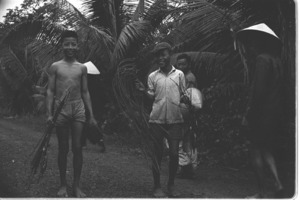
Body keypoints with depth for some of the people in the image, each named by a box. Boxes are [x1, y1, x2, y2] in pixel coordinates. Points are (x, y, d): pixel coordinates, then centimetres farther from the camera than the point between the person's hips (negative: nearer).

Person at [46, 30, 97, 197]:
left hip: (78, 108, 1)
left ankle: (76, 185, 9)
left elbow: (85, 92, 11)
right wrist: (49, 113, -7)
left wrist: (91, 115, 7)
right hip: (61, 109, -1)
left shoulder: (82, 68, 9)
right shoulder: (55, 67, 4)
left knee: (77, 148, 0)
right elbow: (50, 91, 2)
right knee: (63, 149, 5)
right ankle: (63, 185, 15)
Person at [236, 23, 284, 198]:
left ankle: (263, 191, 5)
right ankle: (278, 182, 4)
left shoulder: (262, 59, -12)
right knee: (267, 150, 18)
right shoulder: (276, 60, 14)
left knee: (257, 151, 2)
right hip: (275, 115, 8)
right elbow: (277, 90, 16)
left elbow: (259, 90, -19)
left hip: (262, 114, -8)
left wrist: (250, 115, -15)